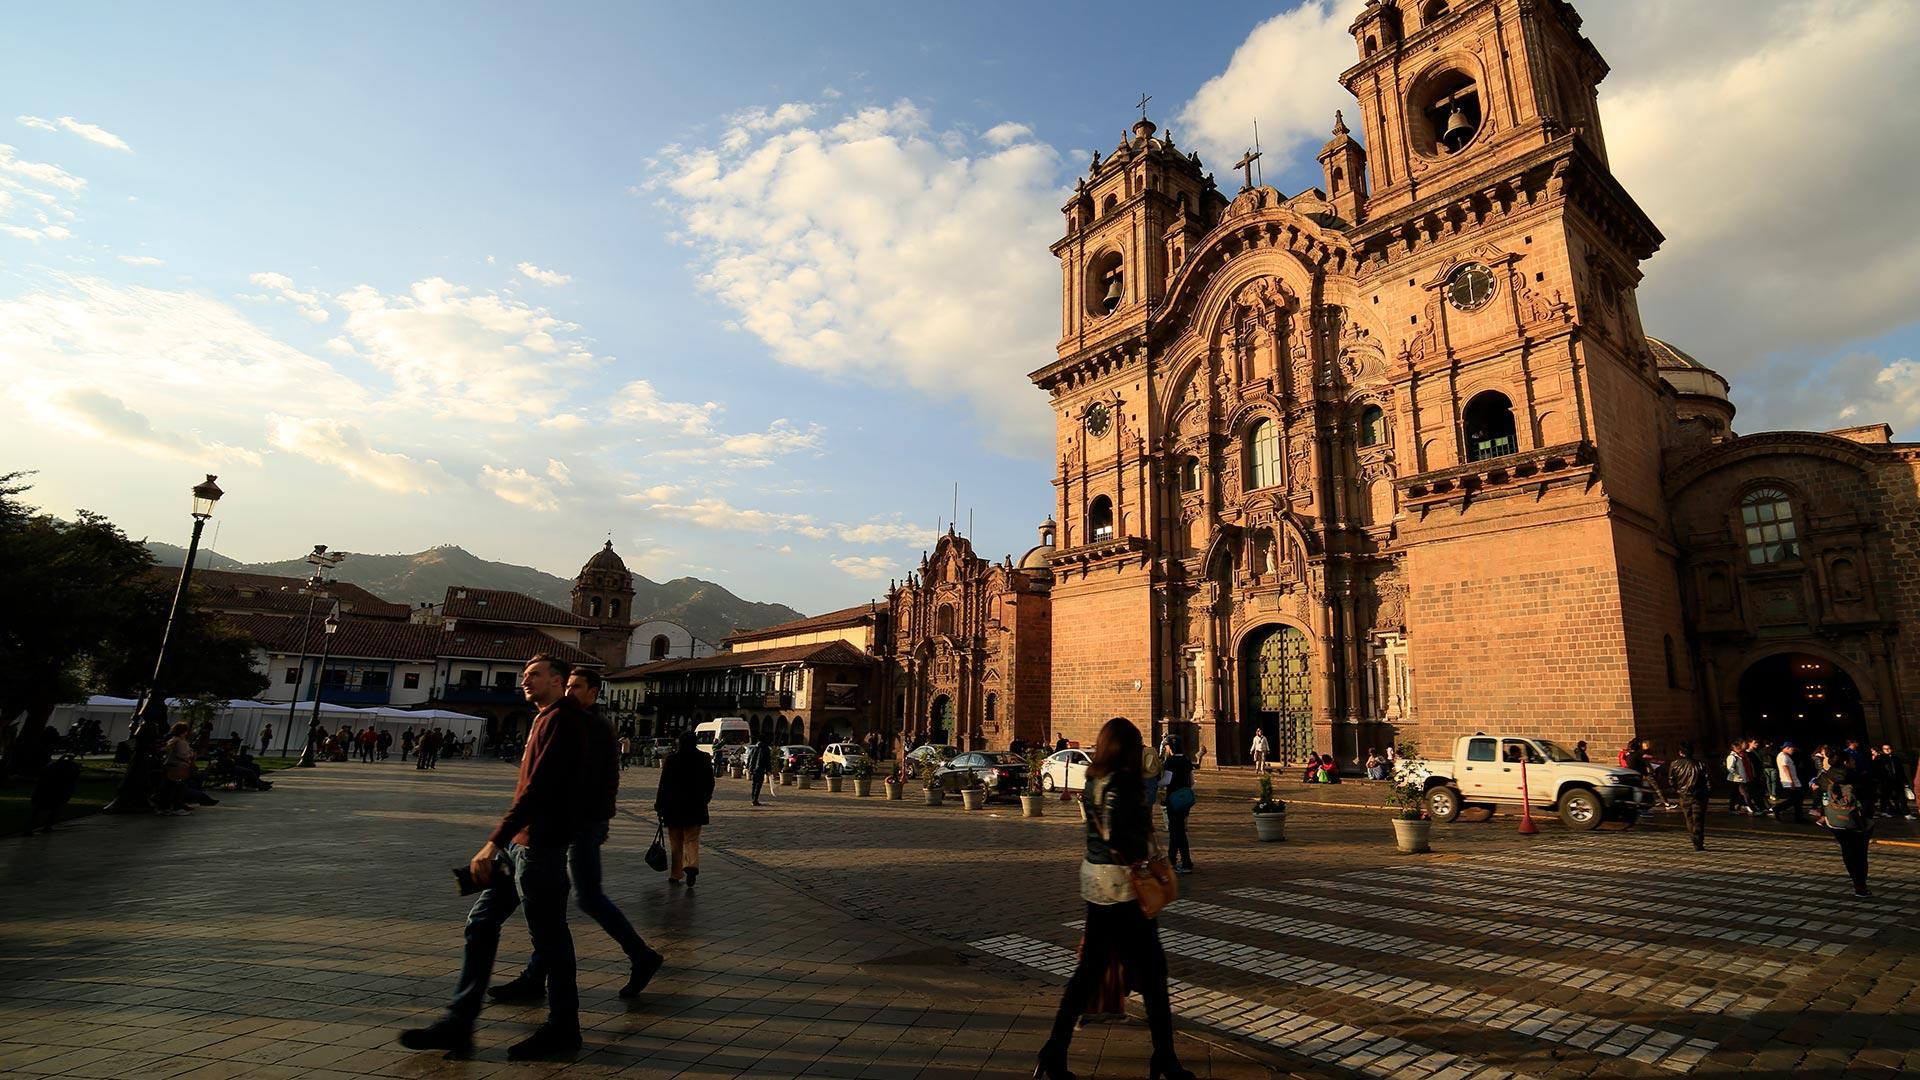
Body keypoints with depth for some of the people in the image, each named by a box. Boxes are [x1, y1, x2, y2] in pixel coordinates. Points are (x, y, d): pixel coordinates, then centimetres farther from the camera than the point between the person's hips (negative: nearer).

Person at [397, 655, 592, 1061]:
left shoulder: (561, 721, -15)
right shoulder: (546, 720, 18)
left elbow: (537, 788, -23)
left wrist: (495, 842, -25)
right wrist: (502, 842, 22)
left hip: (538, 845, -10)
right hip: (519, 844, 10)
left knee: (549, 936, 0)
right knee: (480, 924, 13)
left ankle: (562, 1030, 13)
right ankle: (458, 1022, 22)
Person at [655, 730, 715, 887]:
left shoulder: (671, 759, -8)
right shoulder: (703, 759, -1)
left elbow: (664, 784, -7)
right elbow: (710, 782, 7)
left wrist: (659, 806, 0)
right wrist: (705, 799, 22)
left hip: (674, 807, -1)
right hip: (696, 807, 1)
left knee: (675, 843, 11)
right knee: (692, 840, 6)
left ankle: (675, 875, 16)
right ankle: (692, 865, -17)